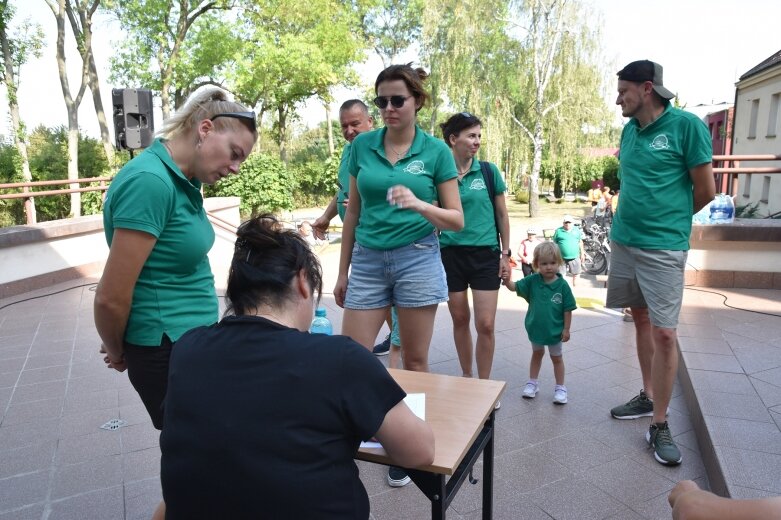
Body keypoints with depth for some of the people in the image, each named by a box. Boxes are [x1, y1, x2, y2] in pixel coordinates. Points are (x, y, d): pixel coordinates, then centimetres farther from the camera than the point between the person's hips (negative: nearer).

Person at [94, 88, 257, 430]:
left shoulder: (183, 181, 5)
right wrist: (118, 352, -2)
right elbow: (111, 297, -22)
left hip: (194, 341, 8)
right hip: (168, 351, -8)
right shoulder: (150, 182, -23)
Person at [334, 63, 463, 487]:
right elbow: (353, 213, 10)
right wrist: (342, 272, 11)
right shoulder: (362, 145, 4)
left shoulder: (436, 150, -2)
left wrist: (420, 205, -22)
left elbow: (457, 220, -2)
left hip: (417, 259, -2)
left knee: (415, 363, 8)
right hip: (368, 261, 2)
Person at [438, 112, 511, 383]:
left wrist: (505, 253, 5)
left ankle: (484, 385, 15)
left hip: (486, 254, -1)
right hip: (451, 254, 1)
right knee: (460, 319, 12)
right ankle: (466, 377, 30)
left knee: (485, 324, -3)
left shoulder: (489, 171, 0)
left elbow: (502, 215, 6)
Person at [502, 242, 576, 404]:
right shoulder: (532, 281, -10)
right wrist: (506, 279, -35)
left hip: (555, 330, -2)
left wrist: (566, 329, -9)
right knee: (537, 354, 22)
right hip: (535, 328, 2)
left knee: (556, 358, 15)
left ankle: (560, 388, 28)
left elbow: (568, 309, -11)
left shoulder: (562, 285, -16)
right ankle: (532, 382, 36)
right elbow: (514, 287, -13)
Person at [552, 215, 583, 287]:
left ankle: (574, 285, 34)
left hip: (575, 257, 2)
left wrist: (582, 254, 12)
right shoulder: (558, 231, -2)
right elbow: (554, 244, 2)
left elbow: (580, 242, 12)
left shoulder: (577, 230, 5)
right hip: (562, 258, -2)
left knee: (576, 273, 14)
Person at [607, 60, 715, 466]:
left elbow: (706, 191, -5)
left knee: (664, 333, -4)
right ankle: (648, 396, 29)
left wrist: (667, 219, 7)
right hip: (623, 241, 6)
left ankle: (659, 425, 8)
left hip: (663, 248, -6)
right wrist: (636, 217, 9)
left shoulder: (686, 125, -10)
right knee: (641, 320, 14)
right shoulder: (629, 129, 9)